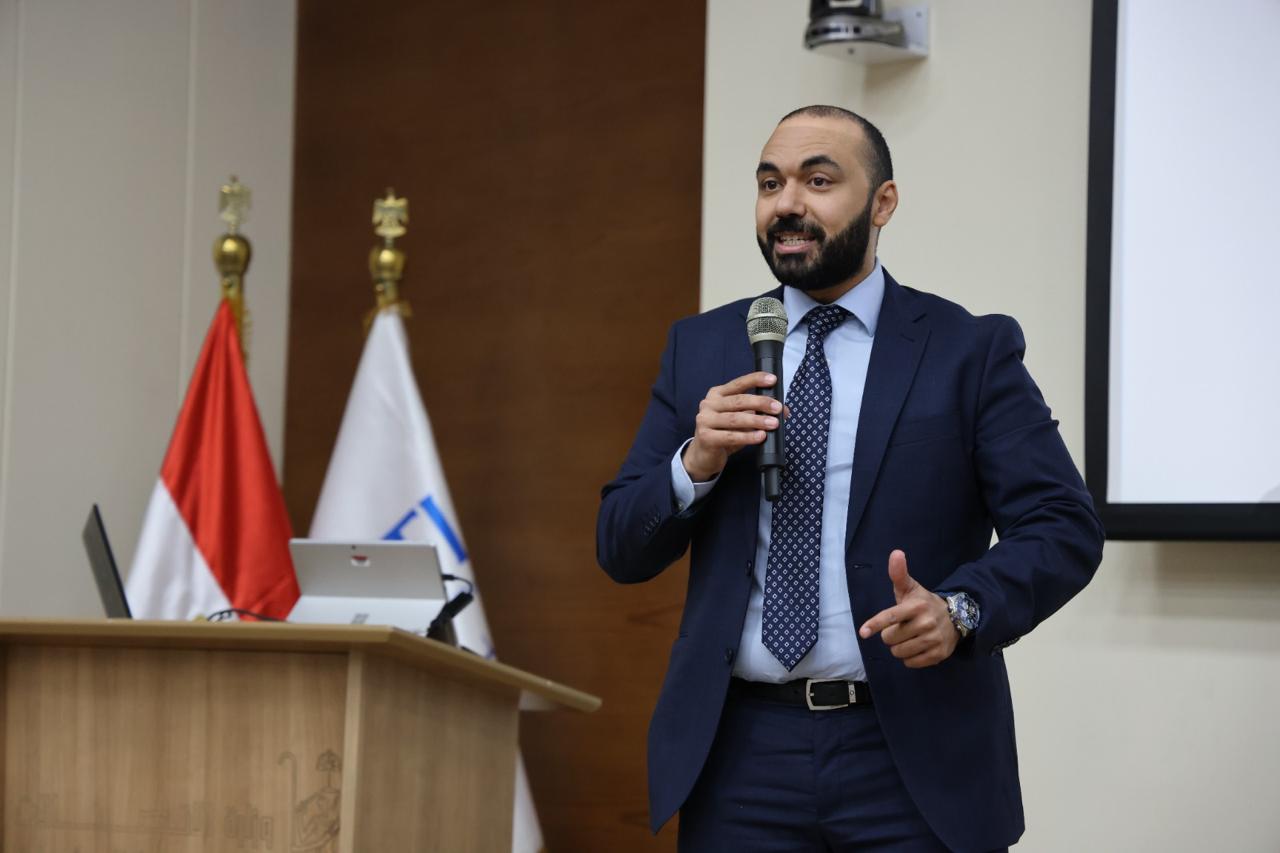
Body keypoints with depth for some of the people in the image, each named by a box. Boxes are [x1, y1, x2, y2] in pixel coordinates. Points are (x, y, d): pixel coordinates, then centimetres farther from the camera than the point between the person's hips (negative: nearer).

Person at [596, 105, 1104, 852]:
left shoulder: (970, 352, 1)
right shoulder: (701, 349, 9)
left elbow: (1065, 529, -6)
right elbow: (621, 549, 8)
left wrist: (961, 609, -23)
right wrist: (694, 464, -11)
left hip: (911, 759, -2)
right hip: (741, 755, 2)